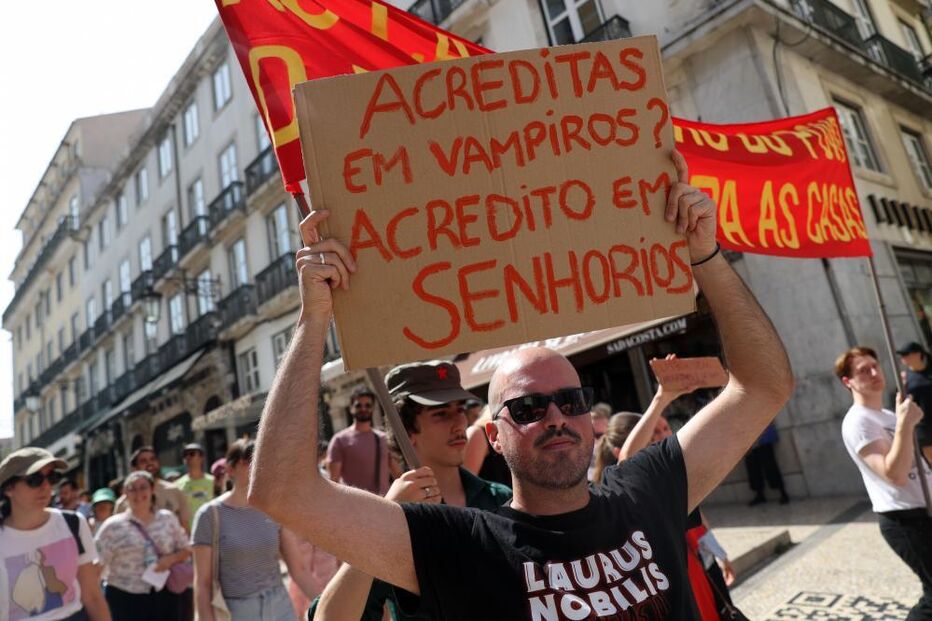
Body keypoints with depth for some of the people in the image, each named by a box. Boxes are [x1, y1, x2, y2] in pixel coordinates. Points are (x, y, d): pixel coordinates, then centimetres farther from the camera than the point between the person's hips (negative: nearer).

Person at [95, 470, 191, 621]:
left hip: (164, 597, 2)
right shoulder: (113, 526, -3)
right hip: (125, 600, -2)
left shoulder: (168, 519, 4)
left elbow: (186, 550, 10)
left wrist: (171, 559, -11)